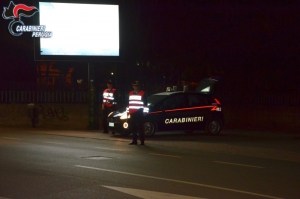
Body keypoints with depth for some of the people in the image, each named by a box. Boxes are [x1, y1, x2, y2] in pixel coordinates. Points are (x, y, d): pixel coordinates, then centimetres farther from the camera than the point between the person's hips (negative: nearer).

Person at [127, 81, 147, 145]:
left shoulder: (142, 93, 2)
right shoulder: (130, 93, 18)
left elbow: (145, 103, 0)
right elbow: (129, 103, 22)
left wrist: (145, 110, -6)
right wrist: (128, 111, 17)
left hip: (139, 113, -5)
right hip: (132, 113, 5)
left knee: (140, 127, -7)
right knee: (133, 127, 6)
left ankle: (142, 141, -6)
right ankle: (134, 141, 12)